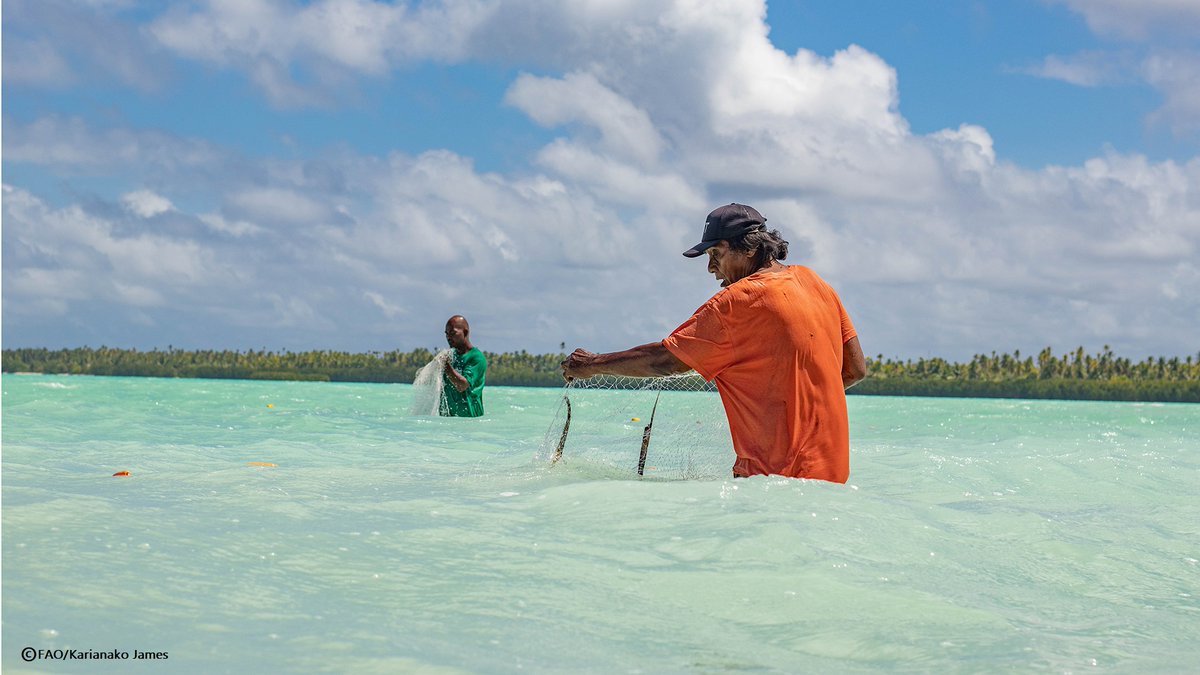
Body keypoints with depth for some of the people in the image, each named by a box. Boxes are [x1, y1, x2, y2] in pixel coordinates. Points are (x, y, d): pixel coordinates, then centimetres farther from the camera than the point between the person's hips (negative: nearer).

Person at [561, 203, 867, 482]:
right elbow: (856, 369, 15)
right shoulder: (813, 281, 11)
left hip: (777, 474, -9)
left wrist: (593, 365, 6)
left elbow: (665, 360, -7)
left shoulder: (739, 301, -12)